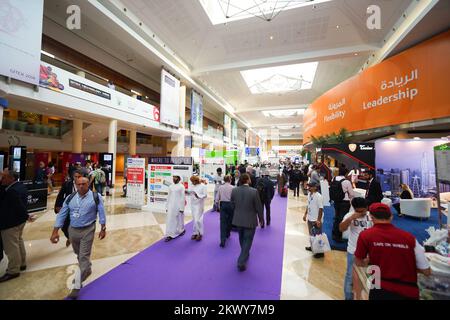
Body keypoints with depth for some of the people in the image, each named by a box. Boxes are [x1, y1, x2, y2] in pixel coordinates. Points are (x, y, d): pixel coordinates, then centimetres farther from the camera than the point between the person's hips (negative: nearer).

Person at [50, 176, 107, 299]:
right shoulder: (70, 198, -1)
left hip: (87, 231, -5)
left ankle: (77, 287, 9)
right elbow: (61, 215, 3)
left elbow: (101, 213, -8)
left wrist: (103, 229, -5)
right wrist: (55, 231, -2)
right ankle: (87, 270, 50)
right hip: (72, 230, 5)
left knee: (84, 257, -3)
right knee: (79, 255, 24)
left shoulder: (96, 197, -13)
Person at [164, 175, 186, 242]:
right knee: (170, 220, 1)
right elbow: (168, 197, 11)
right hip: (171, 206, 4)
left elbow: (183, 198, -10)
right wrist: (167, 207, 10)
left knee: (179, 219, 11)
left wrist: (182, 208, -13)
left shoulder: (181, 187, -9)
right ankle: (170, 235, 7)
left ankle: (182, 230, 34)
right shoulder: (171, 186, 7)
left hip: (178, 206, -4)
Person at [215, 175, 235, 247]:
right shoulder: (232, 188, -7)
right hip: (230, 204, -1)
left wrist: (219, 206, 14)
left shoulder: (220, 187, 1)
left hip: (222, 204, 1)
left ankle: (222, 241, -5)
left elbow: (217, 198, 2)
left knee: (223, 222, 1)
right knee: (229, 220, 20)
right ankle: (227, 234, 40)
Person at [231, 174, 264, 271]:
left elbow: (233, 204, 3)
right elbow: (259, 207, -12)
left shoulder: (234, 190, -9)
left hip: (238, 220, 5)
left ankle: (245, 254, 47)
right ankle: (241, 262, 11)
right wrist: (261, 219, 3)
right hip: (250, 221, -4)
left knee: (242, 239, 25)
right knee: (247, 241, 10)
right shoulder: (254, 191, -20)